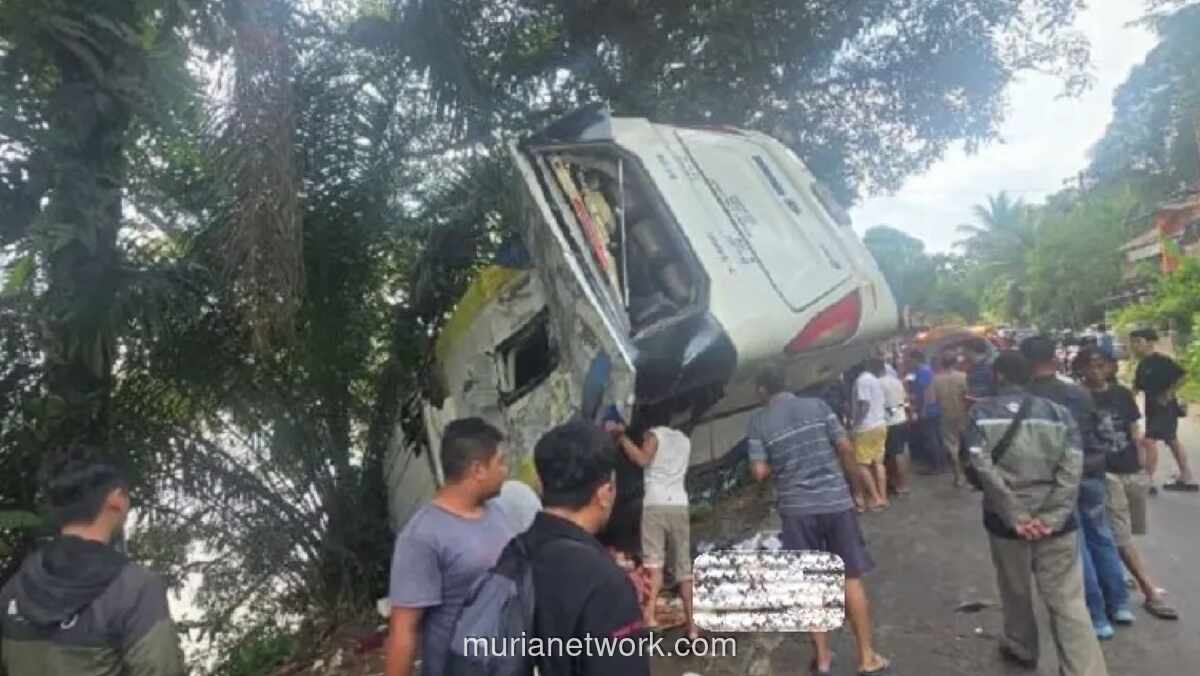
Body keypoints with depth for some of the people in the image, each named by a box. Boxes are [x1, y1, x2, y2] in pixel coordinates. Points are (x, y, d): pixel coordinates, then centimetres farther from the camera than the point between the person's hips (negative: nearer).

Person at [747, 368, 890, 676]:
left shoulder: (758, 420, -2)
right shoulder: (817, 405, 1)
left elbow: (759, 472, -7)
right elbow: (846, 447, -3)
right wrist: (853, 478, 12)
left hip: (797, 508, 0)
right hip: (836, 500, 1)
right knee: (852, 577, 9)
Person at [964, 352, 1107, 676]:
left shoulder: (980, 413, -3)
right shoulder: (1058, 411, 3)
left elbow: (984, 468, -16)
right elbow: (1072, 468, -8)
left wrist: (1015, 516, -14)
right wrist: (1052, 517, -11)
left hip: (1006, 519, -1)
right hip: (1055, 521, 1)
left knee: (1015, 591, 20)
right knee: (1068, 601, 4)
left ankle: (1021, 648, 40)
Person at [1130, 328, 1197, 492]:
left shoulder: (1162, 360, -15)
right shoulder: (1142, 364, 10)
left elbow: (1183, 376, -22)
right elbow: (1137, 386, 14)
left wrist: (1168, 394, -20)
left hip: (1165, 407, -10)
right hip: (1152, 407, 10)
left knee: (1150, 441, -15)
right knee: (1172, 441, 16)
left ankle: (1148, 481, -11)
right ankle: (1187, 479, 26)